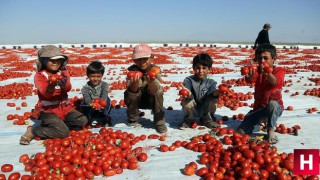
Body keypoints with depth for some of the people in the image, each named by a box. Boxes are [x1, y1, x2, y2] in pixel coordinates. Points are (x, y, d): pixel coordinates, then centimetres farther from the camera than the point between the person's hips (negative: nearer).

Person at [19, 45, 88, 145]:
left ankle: (50, 124, 4)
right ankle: (33, 130, -2)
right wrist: (51, 85, -47)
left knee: (83, 121, -12)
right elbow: (45, 93, -23)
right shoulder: (39, 76, -7)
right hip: (49, 111, -6)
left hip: (65, 108, 6)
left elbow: (68, 88, -15)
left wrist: (64, 85, -41)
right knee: (63, 132, -24)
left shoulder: (63, 73, 4)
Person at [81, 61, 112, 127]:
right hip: (90, 110, 0)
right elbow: (87, 98, -27)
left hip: (102, 110, 0)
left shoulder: (104, 85, -9)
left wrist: (101, 103, -49)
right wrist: (91, 104, -51)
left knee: (107, 99, -27)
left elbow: (104, 95, -26)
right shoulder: (85, 88, -10)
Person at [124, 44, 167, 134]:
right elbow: (132, 90, -32)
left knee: (159, 91, -30)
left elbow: (154, 91, -35)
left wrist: (151, 82, -58)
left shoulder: (155, 69, -20)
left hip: (151, 100, -1)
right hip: (136, 100, 1)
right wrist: (135, 82, -55)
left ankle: (159, 122, -15)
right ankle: (133, 120, -2)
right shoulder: (132, 70, -18)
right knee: (129, 93, -29)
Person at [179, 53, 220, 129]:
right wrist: (188, 94, -57)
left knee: (213, 100, -27)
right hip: (193, 109, -1)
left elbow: (211, 91, -28)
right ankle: (189, 119, 2)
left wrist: (215, 93, -53)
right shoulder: (188, 80, -12)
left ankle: (207, 119, 5)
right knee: (186, 101, -31)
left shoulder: (211, 82, -7)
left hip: (205, 109, 1)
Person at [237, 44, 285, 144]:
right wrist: (250, 75, -52)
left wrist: (268, 73, -56)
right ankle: (262, 121, 17)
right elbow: (250, 79, -27)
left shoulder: (280, 71, -9)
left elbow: (275, 82, -33)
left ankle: (271, 130, -16)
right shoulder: (258, 71, -2)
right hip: (259, 108, 3)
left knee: (272, 103, -40)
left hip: (275, 108, -2)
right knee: (241, 131, -12)